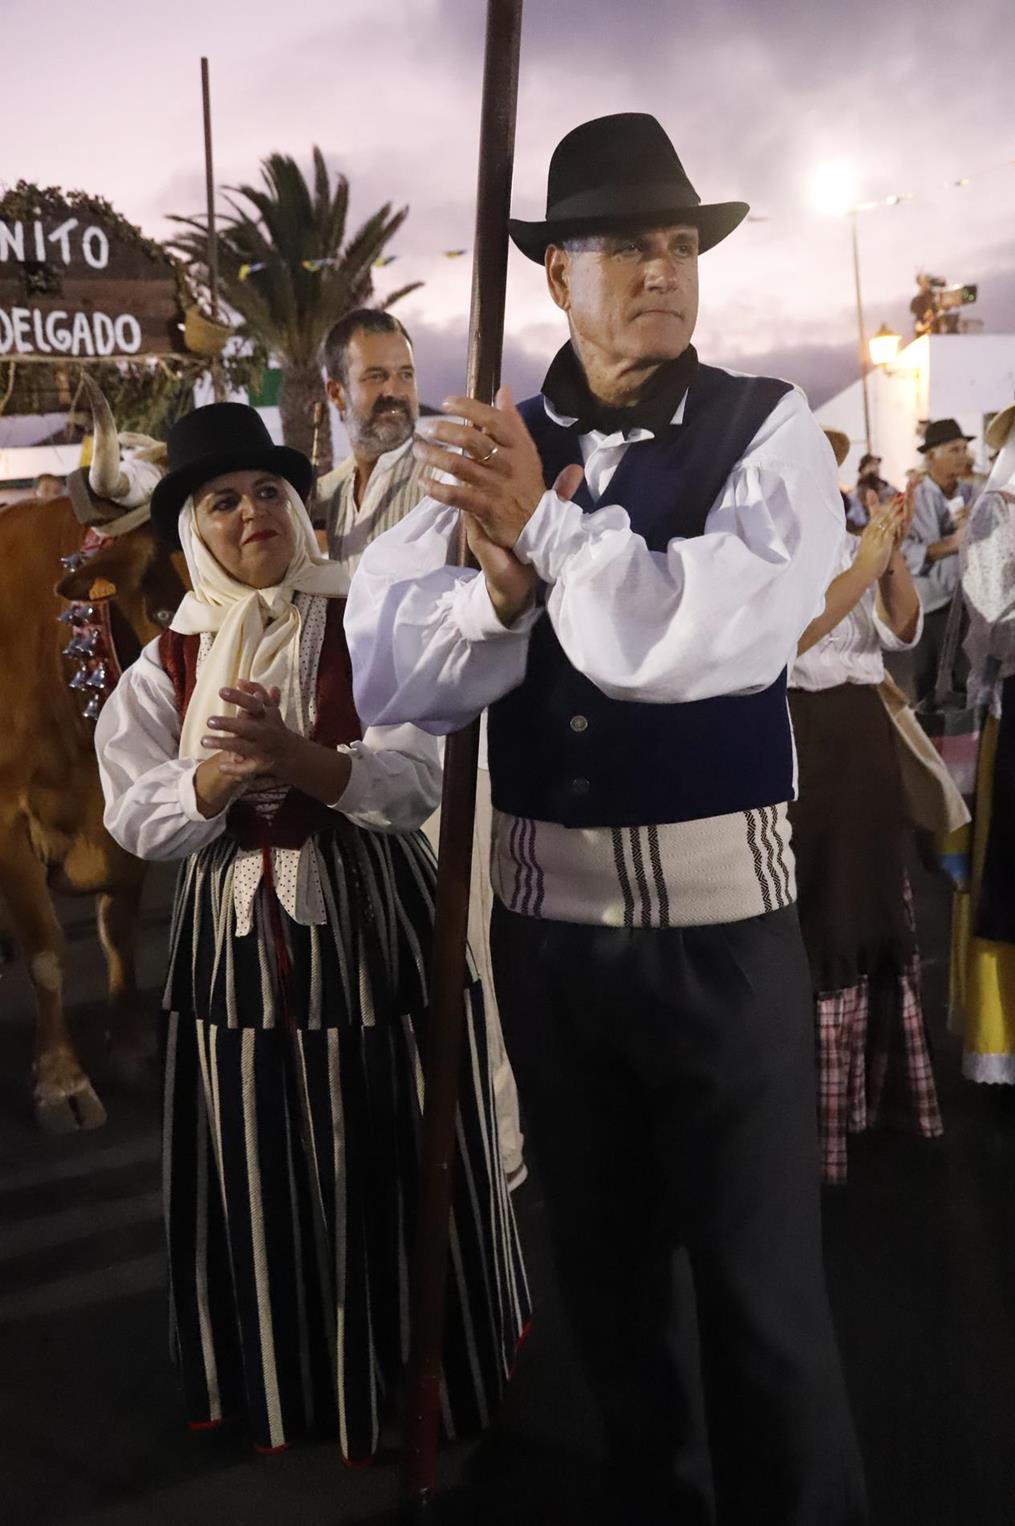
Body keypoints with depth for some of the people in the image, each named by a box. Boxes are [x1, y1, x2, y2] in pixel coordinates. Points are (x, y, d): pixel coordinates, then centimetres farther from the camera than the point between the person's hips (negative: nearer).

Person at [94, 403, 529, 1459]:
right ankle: (284, 1382, 34)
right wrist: (225, 772, -22)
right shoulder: (169, 663, 4)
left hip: (376, 928, -2)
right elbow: (136, 821, -3)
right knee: (264, 1176, 11)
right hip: (236, 940, 2)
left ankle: (431, 1367, 30)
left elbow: (417, 782, -13)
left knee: (394, 1165, 7)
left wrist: (297, 756, -29)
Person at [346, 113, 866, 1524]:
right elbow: (385, 677, -8)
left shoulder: (769, 432, -8)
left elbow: (704, 640, -25)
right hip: (542, 924, 4)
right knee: (600, 1260, 22)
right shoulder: (487, 448, 1)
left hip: (720, 929, -3)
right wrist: (504, 577, -23)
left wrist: (546, 522, -19)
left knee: (760, 1285, 8)